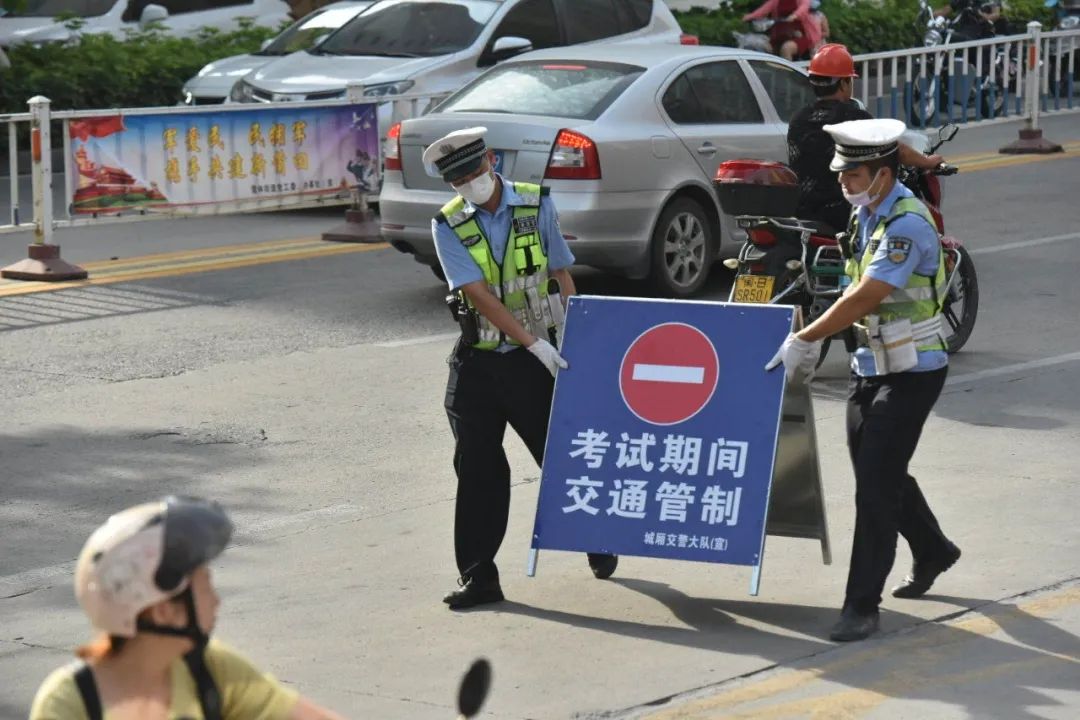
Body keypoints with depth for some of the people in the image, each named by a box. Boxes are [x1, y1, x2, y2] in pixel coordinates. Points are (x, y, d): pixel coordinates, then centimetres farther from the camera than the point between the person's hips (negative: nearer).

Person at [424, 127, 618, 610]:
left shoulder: (537, 205, -1)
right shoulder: (449, 227, -5)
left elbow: (562, 275, 5)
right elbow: (480, 295, -14)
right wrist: (534, 343, -21)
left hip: (535, 358, 0)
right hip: (477, 361, 0)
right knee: (477, 469, -1)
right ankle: (478, 577, 5)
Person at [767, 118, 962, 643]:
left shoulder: (907, 225, -24)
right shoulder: (865, 212, 6)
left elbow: (864, 298, -29)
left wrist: (803, 340, -26)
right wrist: (813, 340, 16)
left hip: (912, 371, -9)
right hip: (871, 364, 9)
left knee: (876, 482, -11)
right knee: (876, 471, 18)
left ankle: (862, 606, -8)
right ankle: (932, 551, 42)